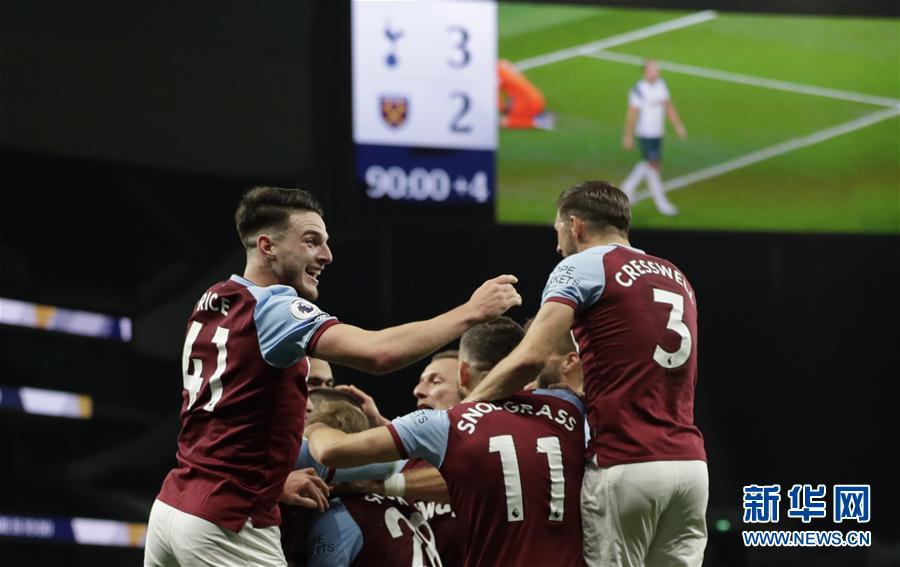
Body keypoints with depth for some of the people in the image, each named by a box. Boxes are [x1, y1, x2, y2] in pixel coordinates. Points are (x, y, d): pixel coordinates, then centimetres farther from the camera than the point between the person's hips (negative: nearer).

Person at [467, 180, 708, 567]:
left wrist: (468, 404, -1)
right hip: (690, 462, 6)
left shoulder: (583, 267, 0)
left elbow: (531, 358, -12)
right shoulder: (677, 278, 21)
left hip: (626, 466, -6)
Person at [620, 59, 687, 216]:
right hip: (644, 134, -7)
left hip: (658, 133, 7)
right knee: (653, 166, -5)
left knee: (649, 164, 18)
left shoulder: (661, 84, 2)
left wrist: (678, 125, 6)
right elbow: (632, 114, -15)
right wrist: (628, 136, -12)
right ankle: (662, 203, 2)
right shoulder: (638, 90, -19)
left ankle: (628, 186, 38)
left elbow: (669, 106, 9)